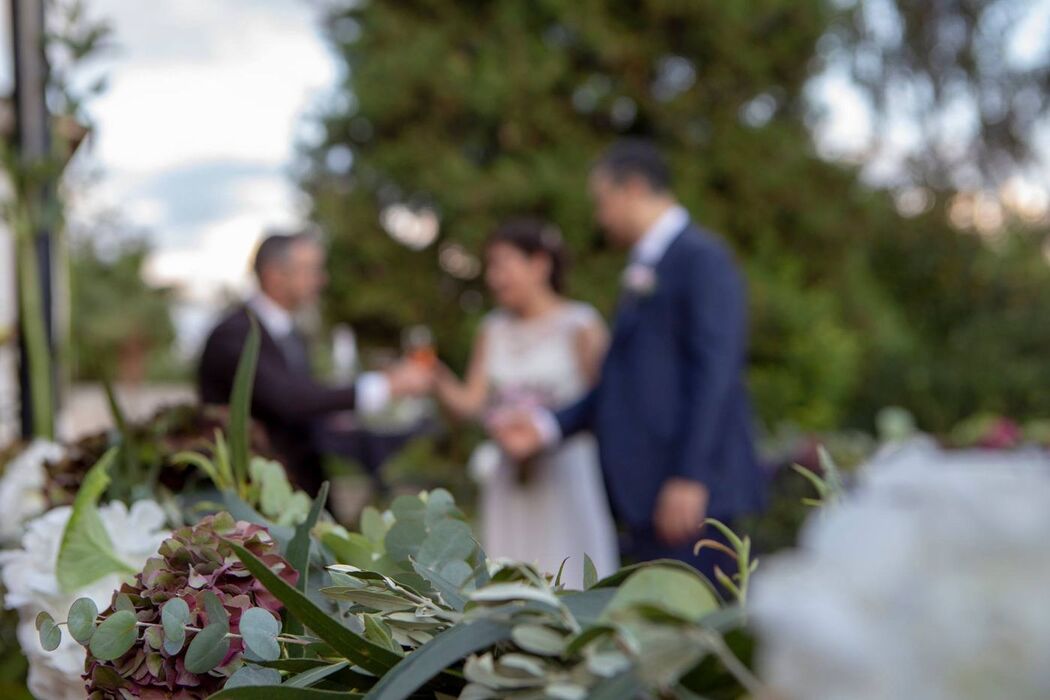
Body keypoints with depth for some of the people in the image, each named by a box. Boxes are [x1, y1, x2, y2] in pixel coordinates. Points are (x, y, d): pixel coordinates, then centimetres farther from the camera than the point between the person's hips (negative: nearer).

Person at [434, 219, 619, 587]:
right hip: (507, 481, 5)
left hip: (566, 480, -5)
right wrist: (438, 381, -13)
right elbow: (472, 402, 4)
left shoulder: (580, 326, -4)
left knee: (567, 581, -3)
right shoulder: (493, 329, 11)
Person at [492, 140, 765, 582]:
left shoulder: (701, 258, -8)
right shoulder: (644, 269, 20)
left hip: (692, 496, -9)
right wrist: (549, 426, 14)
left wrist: (690, 478, -21)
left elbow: (714, 374, -16)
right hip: (648, 496, 9)